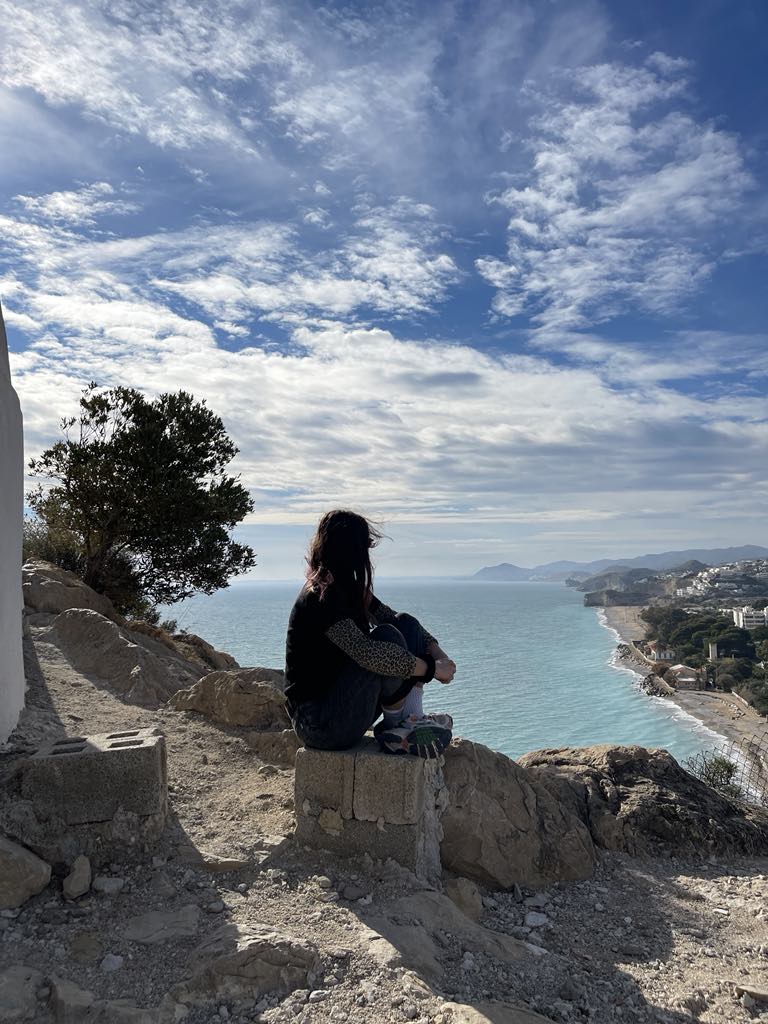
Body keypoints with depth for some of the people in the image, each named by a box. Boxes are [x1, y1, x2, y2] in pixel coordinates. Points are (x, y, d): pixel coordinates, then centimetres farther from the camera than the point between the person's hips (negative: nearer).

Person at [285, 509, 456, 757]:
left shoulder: (351, 590, 9)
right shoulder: (320, 597, -21)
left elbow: (389, 616, 12)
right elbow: (365, 652, -33)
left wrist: (437, 653, -6)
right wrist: (431, 668, -25)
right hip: (317, 724, -9)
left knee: (406, 624, 0)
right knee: (387, 637, -27)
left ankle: (412, 720, -9)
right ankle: (395, 724, -5)